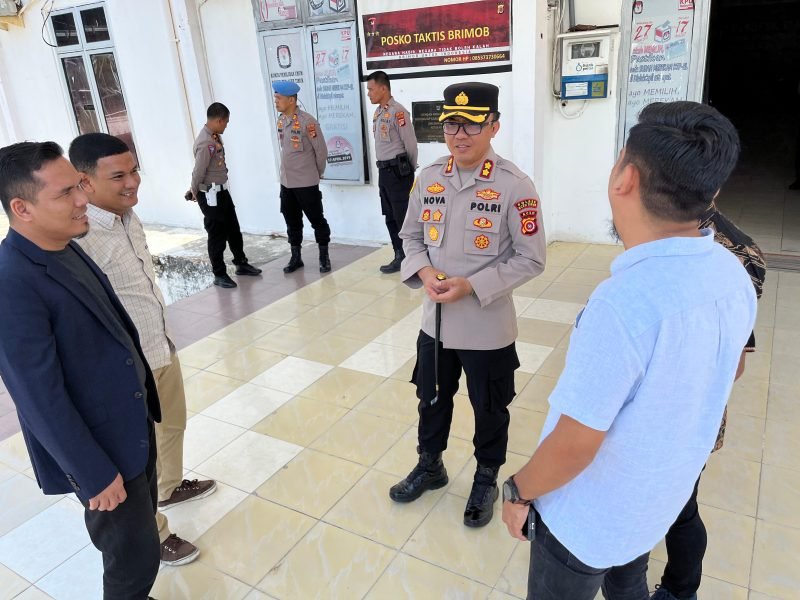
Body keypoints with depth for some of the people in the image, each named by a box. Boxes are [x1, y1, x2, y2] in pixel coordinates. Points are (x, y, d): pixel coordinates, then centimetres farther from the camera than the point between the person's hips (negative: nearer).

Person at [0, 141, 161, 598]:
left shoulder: (67, 250, 1)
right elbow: (41, 399, -25)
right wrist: (95, 475, -18)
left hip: (132, 422, 8)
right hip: (99, 447, -8)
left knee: (140, 526, 26)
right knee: (135, 558, 10)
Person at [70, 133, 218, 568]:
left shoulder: (127, 214, 0)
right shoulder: (78, 238, -29)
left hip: (163, 349, 9)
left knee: (173, 424, 28)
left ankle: (171, 488, 55)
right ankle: (152, 537, 35)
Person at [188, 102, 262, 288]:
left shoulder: (215, 137, 5)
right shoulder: (206, 143, -24)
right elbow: (199, 171, -19)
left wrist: (194, 189, 13)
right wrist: (195, 192, -2)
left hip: (222, 191, 9)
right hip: (210, 195, -9)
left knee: (233, 229, 18)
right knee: (217, 235, 2)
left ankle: (241, 263, 34)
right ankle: (219, 274, 15)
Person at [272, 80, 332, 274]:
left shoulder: (307, 121, -15)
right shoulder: (280, 121, 6)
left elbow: (321, 150, -10)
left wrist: (317, 173, 1)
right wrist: (288, 170, 14)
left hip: (306, 182, -7)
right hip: (286, 182, 7)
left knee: (317, 220, 4)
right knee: (292, 222, 14)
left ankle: (324, 257, 17)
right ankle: (296, 257, 26)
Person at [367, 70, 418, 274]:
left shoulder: (398, 112, -14)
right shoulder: (377, 112, 12)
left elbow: (410, 144, -12)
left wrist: (410, 170, -1)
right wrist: (384, 169, 14)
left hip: (398, 171, -9)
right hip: (384, 171, 9)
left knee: (403, 217, -4)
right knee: (390, 217, 13)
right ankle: (400, 256, 23)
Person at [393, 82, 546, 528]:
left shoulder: (515, 186, -17)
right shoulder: (429, 179, -2)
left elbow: (531, 260, -13)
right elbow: (411, 236, 9)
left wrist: (472, 286, -22)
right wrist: (424, 272, -12)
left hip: (488, 327, -4)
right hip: (435, 319, 5)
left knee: (489, 410, 16)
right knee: (432, 400, 23)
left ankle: (486, 482, 42)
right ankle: (430, 467, 49)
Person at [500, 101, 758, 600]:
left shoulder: (624, 302, -37)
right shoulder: (733, 274, -11)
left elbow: (574, 444, -28)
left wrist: (520, 491, -9)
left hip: (590, 518, -6)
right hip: (661, 500, 7)